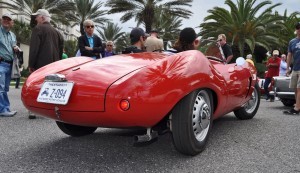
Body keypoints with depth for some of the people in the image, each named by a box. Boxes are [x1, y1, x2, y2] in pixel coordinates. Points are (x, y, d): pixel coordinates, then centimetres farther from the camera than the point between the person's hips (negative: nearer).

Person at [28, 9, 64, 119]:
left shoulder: (38, 29, -4)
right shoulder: (56, 31, 15)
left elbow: (34, 48, -11)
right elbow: (60, 49, 16)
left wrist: (31, 65, -9)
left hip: (41, 64, -6)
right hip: (54, 64, 6)